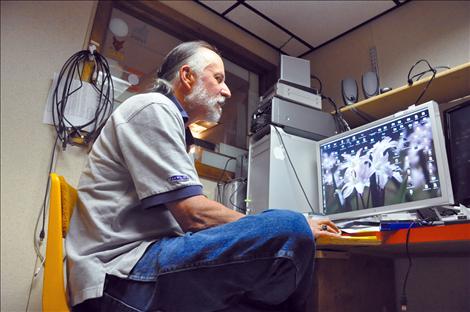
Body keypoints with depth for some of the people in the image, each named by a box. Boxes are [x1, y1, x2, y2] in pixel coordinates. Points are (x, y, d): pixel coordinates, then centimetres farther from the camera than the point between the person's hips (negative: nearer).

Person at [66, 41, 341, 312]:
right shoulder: (153, 108, -7)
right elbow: (195, 216, -17)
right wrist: (293, 229, -8)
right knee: (290, 230, -25)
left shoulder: (169, 119, 22)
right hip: (121, 274, -9)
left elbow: (185, 215, 16)